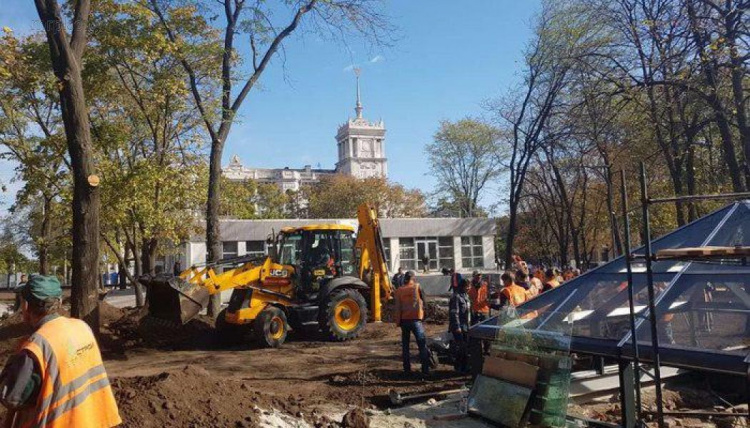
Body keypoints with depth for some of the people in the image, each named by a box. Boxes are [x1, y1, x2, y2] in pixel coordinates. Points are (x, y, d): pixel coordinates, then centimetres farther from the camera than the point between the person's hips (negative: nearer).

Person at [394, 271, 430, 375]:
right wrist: (422, 308, 23)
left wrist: (398, 322, 6)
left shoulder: (398, 290, 4)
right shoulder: (416, 287, -3)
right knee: (422, 344, 1)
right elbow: (423, 300, 5)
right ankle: (425, 369, -3)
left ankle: (407, 369, 13)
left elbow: (397, 308, 2)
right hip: (416, 319, -3)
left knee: (405, 345, 12)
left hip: (404, 320, 3)